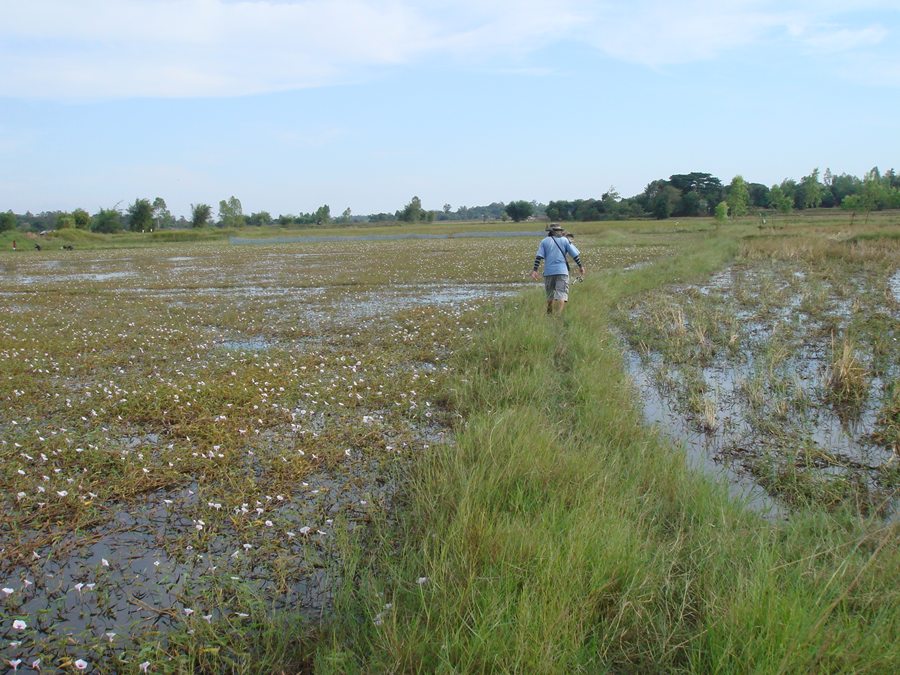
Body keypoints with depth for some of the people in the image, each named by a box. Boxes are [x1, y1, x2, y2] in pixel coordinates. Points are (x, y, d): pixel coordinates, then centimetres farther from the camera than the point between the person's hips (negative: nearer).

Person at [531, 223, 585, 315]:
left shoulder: (544, 241, 9)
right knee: (561, 294, -8)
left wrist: (535, 270, -5)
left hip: (548, 272, 2)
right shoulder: (565, 240, 8)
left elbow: (539, 256, -2)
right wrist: (580, 266, 12)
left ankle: (549, 315, 22)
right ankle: (557, 314, -22)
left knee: (550, 295, 14)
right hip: (562, 271, -2)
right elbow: (575, 254, 4)